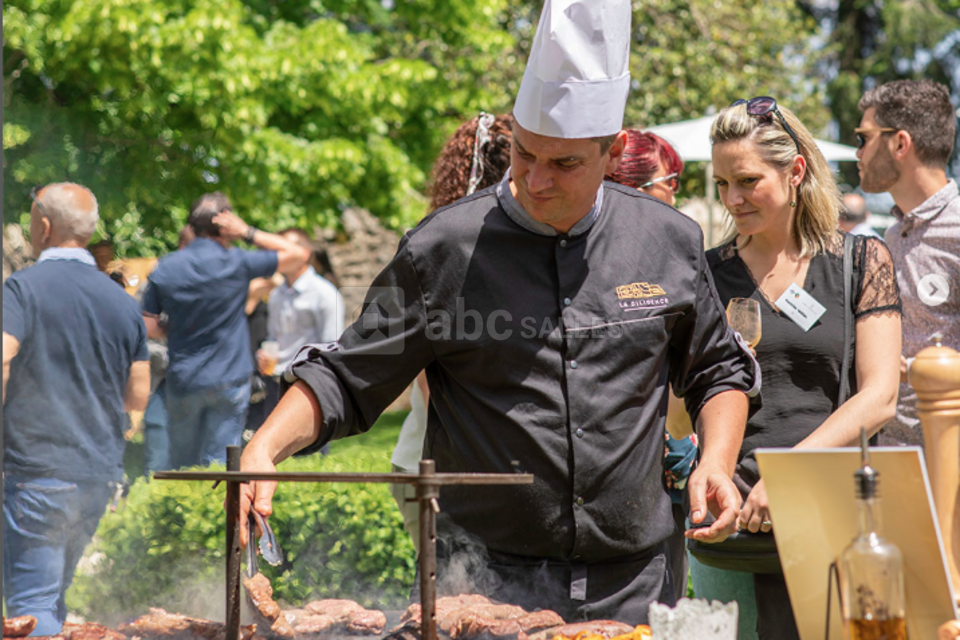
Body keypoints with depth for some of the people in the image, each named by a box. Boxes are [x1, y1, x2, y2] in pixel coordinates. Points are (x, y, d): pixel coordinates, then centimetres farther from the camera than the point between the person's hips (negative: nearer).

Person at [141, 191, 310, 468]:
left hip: (182, 381, 3)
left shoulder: (165, 268, -1)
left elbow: (149, 326, 0)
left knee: (181, 467, 15)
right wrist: (248, 233, -3)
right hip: (228, 380, -3)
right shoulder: (237, 264, -8)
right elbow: (299, 255, -1)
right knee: (219, 462, -2)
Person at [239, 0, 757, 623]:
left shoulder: (670, 242, 5)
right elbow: (344, 379, 0)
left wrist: (717, 463, 1)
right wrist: (263, 450, -16)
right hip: (487, 585, -2)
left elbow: (718, 372, 18)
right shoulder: (446, 249, -5)